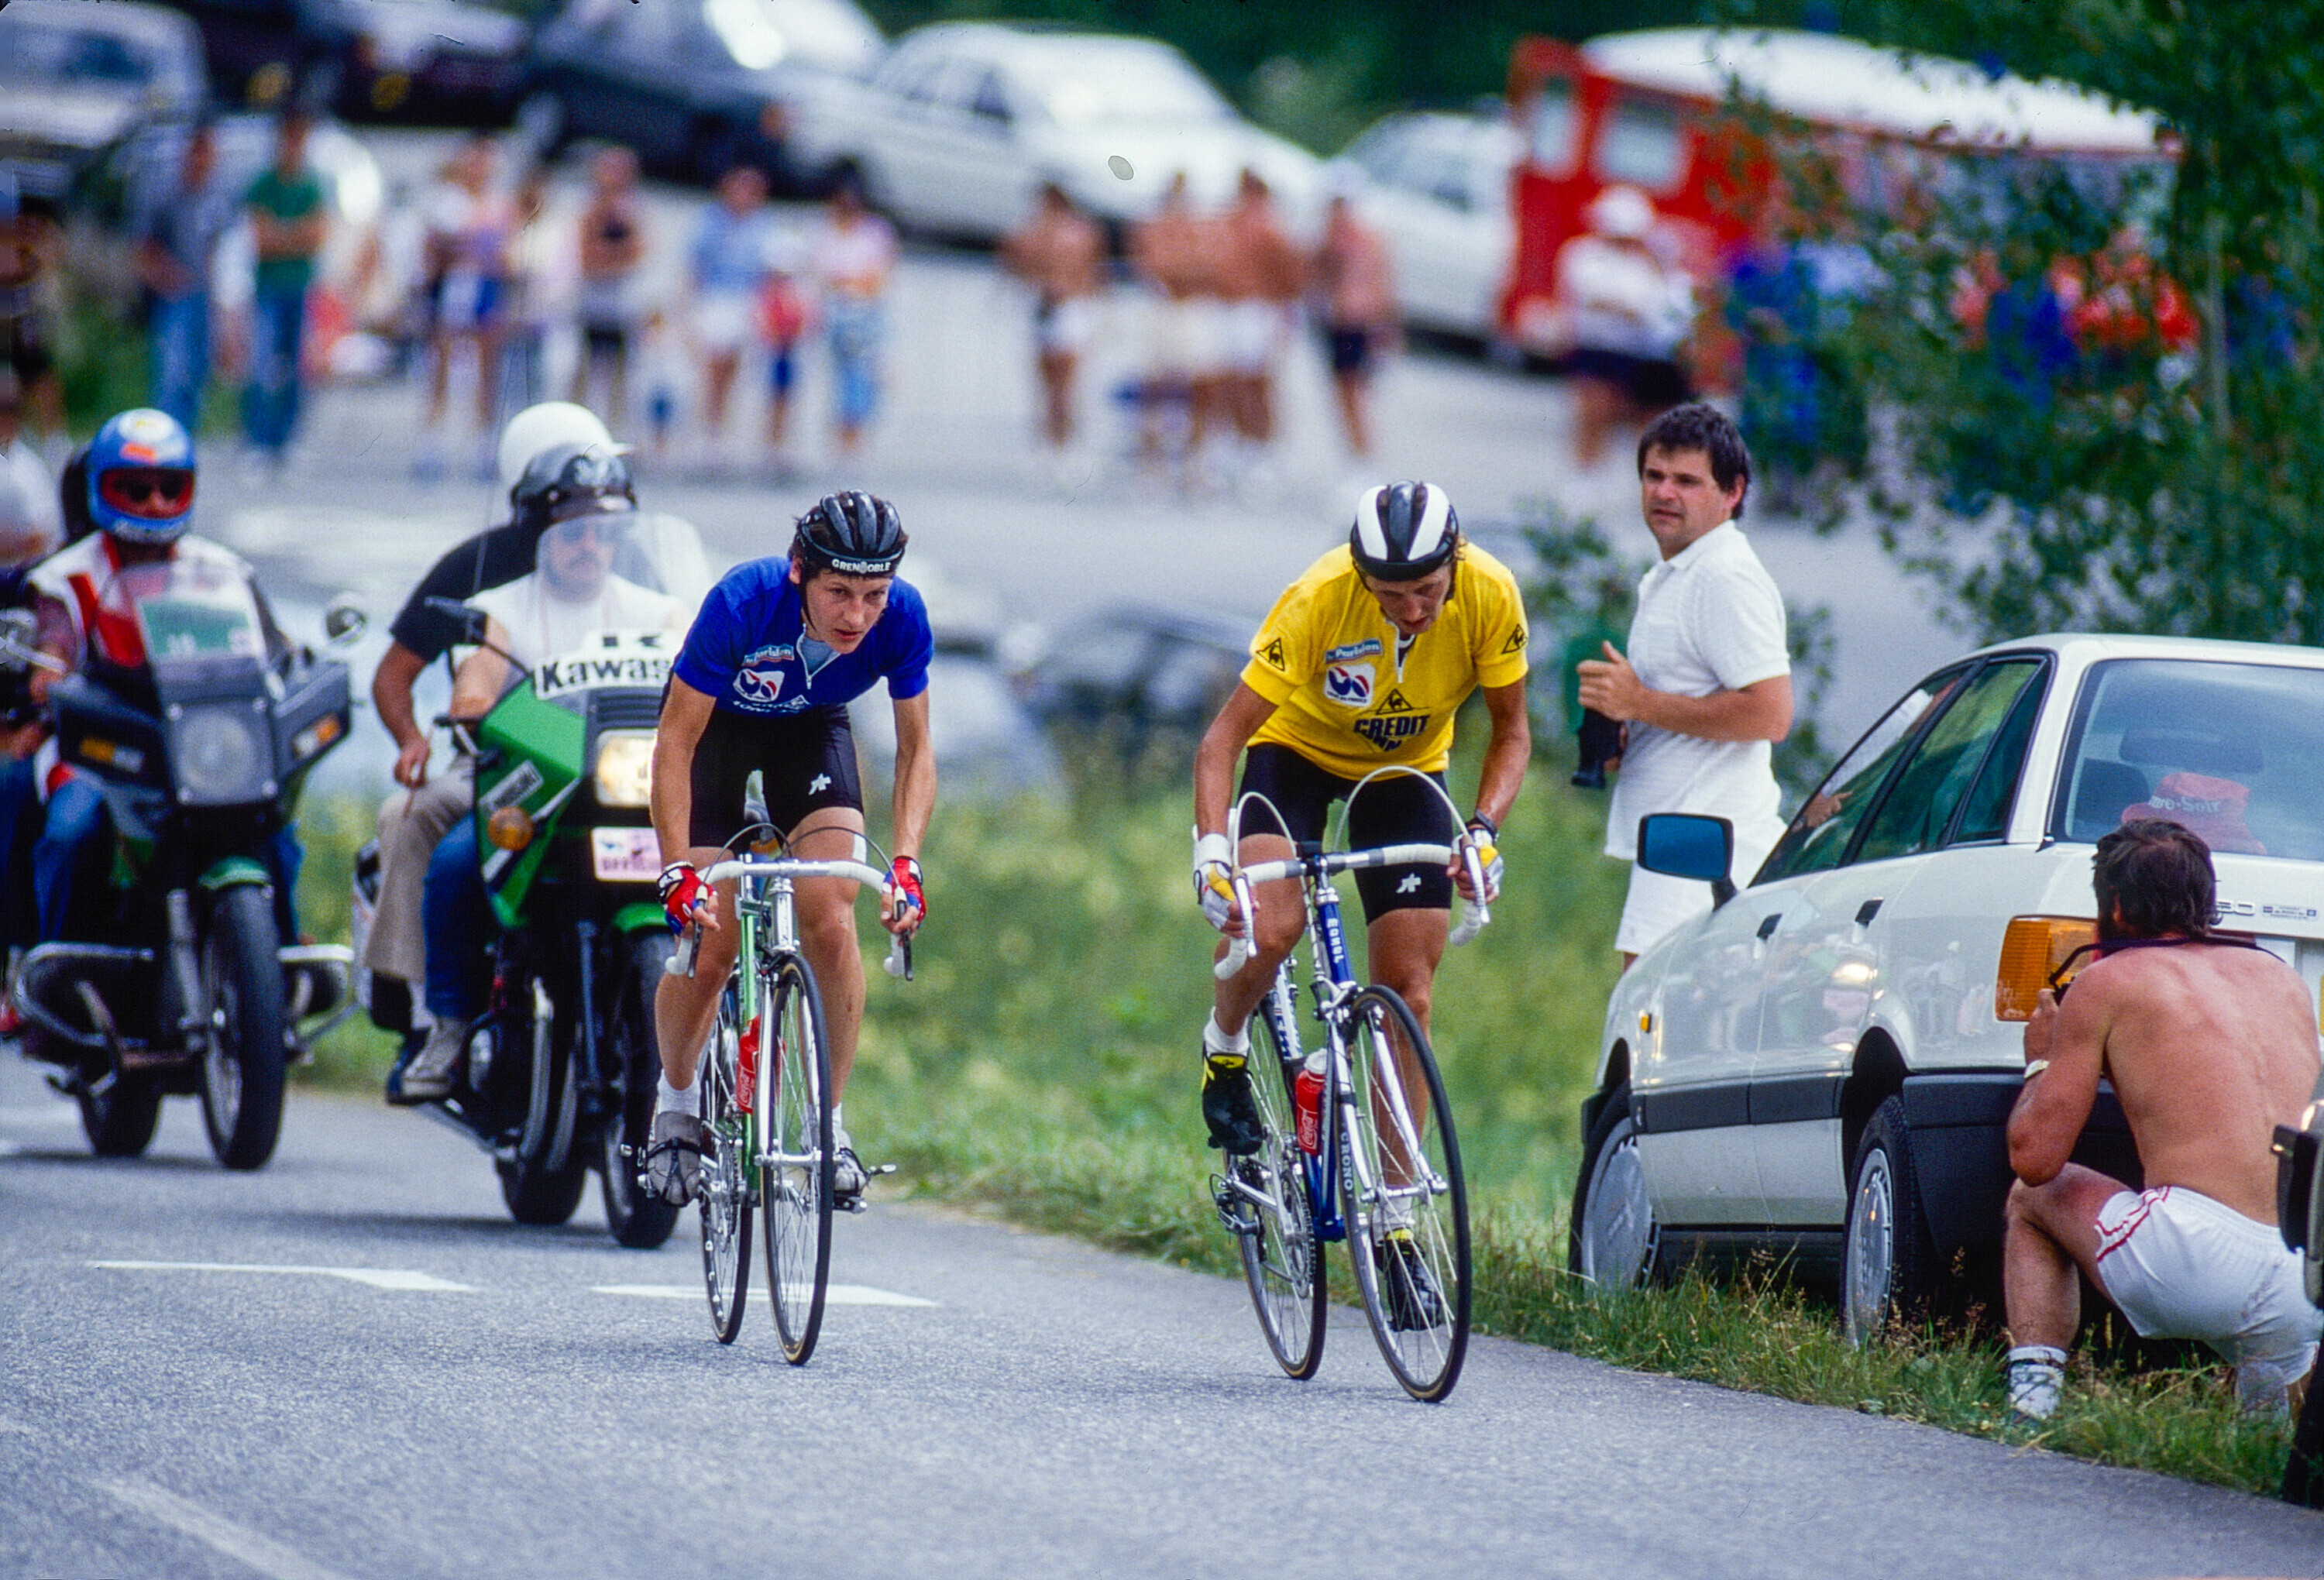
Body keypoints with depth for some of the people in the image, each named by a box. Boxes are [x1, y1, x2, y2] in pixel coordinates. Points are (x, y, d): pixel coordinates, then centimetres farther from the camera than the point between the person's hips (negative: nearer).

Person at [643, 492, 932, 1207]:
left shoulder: (902, 618, -29)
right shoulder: (743, 604, -37)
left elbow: (915, 751, -16)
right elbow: (675, 745, -29)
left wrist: (904, 863, -30)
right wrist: (679, 871, -37)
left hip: (811, 729, 2)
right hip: (717, 725, -2)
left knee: (832, 922, -19)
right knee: (708, 946, -10)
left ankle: (830, 1122, -6)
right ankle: (676, 1103, 18)